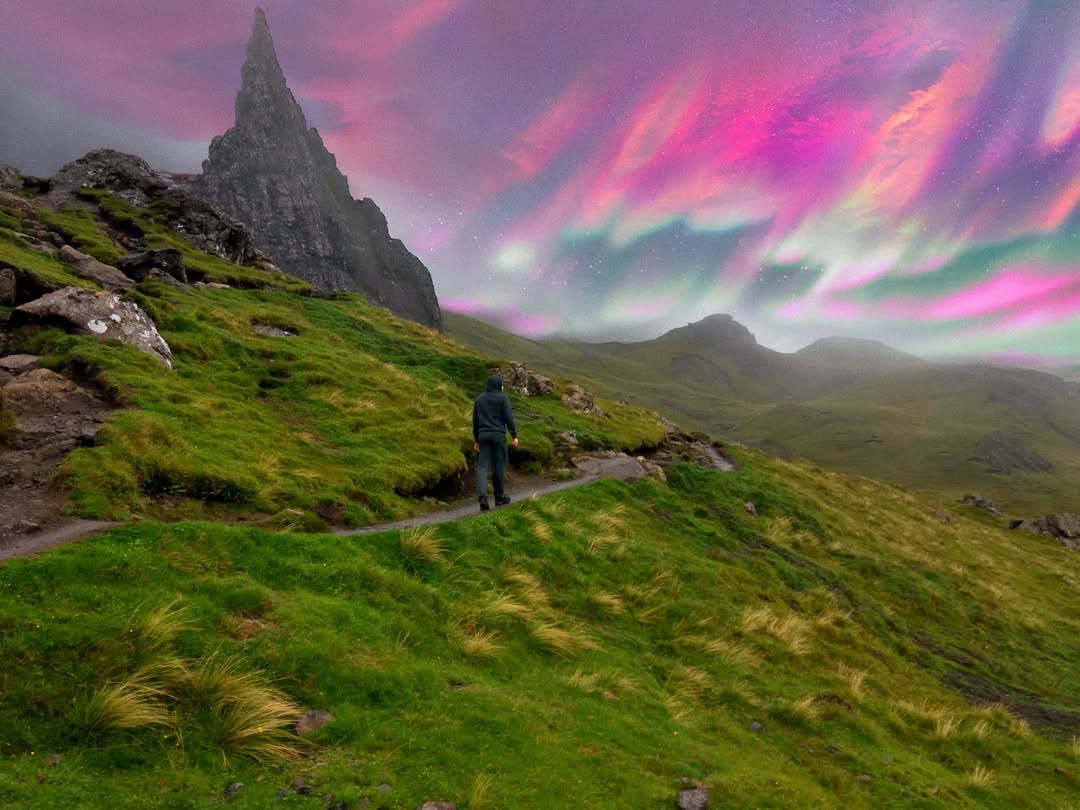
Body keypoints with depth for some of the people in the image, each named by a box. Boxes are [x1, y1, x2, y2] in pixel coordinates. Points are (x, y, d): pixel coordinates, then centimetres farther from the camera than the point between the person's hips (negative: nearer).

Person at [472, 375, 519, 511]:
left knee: (482, 466, -1)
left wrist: (476, 440, 21)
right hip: (498, 435, -3)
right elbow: (509, 418, -8)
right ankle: (499, 497, 17)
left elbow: (475, 421, 15)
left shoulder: (479, 399, 13)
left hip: (483, 435, 4)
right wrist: (514, 436, -3)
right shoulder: (502, 398, -2)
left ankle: (483, 497, -19)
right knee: (499, 466, 7)